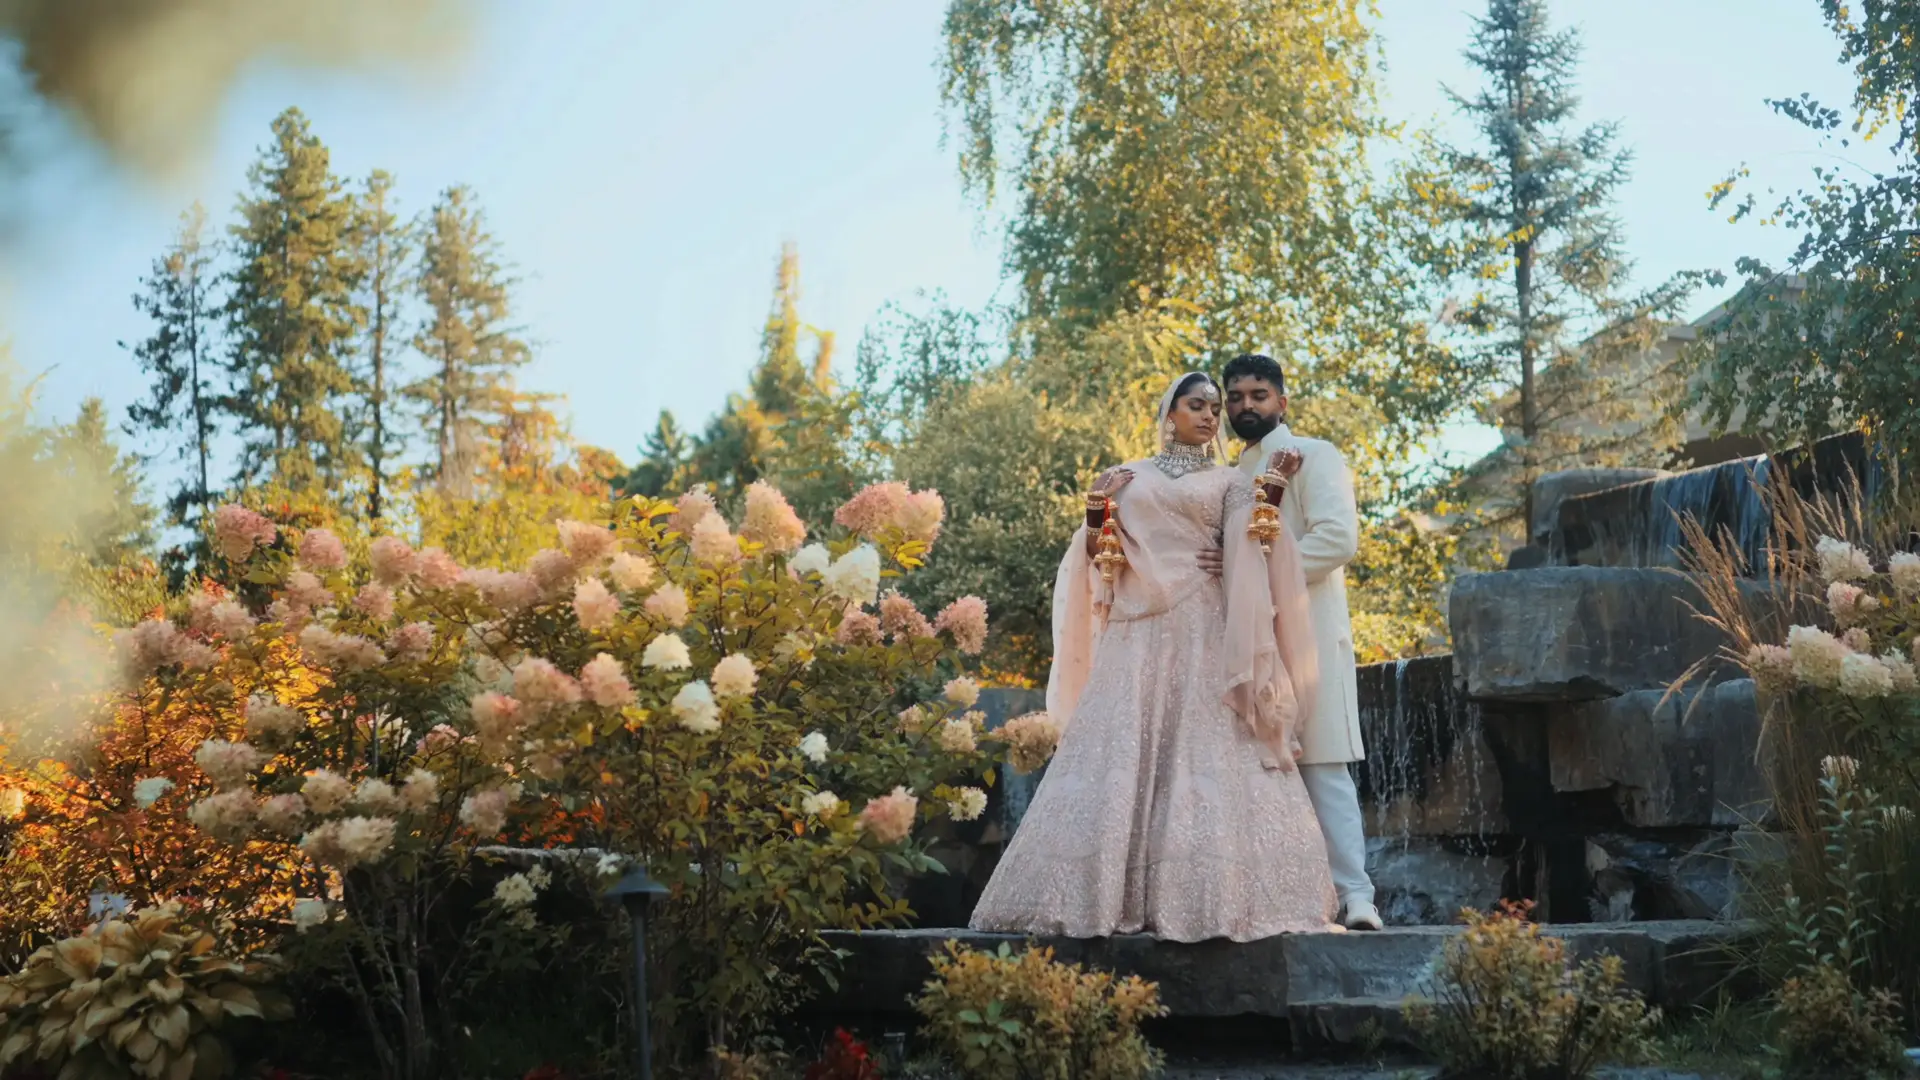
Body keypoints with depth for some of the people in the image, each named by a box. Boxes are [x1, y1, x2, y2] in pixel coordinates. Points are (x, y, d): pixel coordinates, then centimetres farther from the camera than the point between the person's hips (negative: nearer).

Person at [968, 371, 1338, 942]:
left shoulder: (1229, 483, 15)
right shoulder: (1128, 478, 17)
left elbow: (1250, 557, 1)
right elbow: (1098, 556, 14)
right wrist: (1096, 510, -3)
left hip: (1203, 633, -1)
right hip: (1136, 636, 1)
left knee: (1205, 760, -9)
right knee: (1119, 761, -5)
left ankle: (1198, 897, -7)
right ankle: (1103, 895, -4)